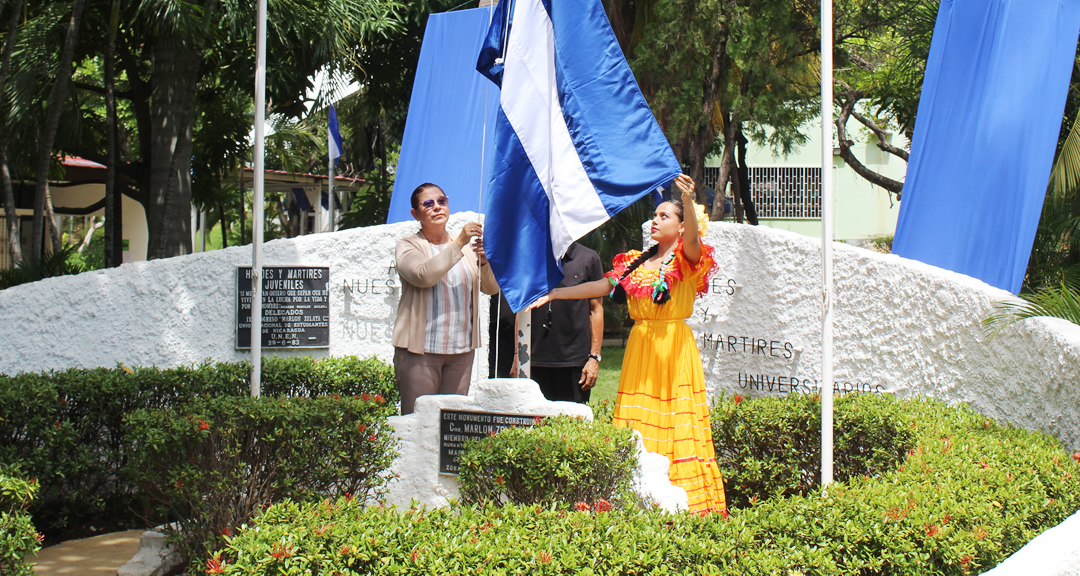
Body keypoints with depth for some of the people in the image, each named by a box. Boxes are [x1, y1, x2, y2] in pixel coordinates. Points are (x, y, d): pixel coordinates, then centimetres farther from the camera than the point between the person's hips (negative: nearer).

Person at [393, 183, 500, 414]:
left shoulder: (467, 247, 15)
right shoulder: (408, 246, 2)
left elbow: (492, 288, 6)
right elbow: (423, 275, -19)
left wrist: (485, 262, -15)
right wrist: (458, 244, -24)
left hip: (462, 350, 4)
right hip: (420, 348, -4)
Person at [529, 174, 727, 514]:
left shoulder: (686, 260, 0)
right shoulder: (637, 262, 17)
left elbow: (693, 236, -21)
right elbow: (602, 286, 19)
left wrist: (688, 202, -40)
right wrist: (554, 293, 16)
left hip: (674, 347, -6)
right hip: (639, 346, 6)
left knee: (676, 423, -8)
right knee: (638, 424, 1)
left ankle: (685, 503, -5)